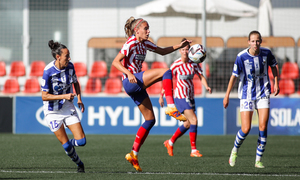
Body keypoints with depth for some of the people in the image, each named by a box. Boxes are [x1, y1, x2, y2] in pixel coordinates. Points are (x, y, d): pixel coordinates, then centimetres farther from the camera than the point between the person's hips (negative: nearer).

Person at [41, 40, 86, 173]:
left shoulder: (70, 66, -6)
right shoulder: (48, 71, -22)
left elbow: (75, 82, 15)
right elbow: (44, 96, -19)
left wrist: (79, 99, 1)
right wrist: (64, 96, -25)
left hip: (68, 107, 4)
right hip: (53, 111, -4)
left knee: (81, 141, -5)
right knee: (66, 145, -4)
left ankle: (70, 143, 29)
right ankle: (79, 163, 23)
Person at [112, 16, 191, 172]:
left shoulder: (145, 44, 14)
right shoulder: (131, 44, -10)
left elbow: (162, 51, 25)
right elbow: (115, 62, -14)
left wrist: (180, 46, 12)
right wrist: (128, 73, -28)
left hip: (137, 86, 9)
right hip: (130, 82, -9)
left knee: (150, 120, 8)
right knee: (165, 72, -21)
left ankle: (133, 154, 11)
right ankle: (171, 108, -26)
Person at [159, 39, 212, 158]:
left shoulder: (193, 63, 3)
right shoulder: (176, 65, -11)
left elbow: (201, 77, 2)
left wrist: (207, 87, -18)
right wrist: (161, 96, -7)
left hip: (190, 96, 7)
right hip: (181, 96, -7)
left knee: (188, 123, 15)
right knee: (194, 120, -17)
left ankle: (170, 143, 33)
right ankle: (194, 150, -15)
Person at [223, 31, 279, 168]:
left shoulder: (266, 53, -5)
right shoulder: (241, 57, -14)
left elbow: (274, 66, 16)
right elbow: (234, 76, -6)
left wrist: (276, 83, 6)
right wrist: (227, 95, -5)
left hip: (263, 94, 2)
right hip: (247, 95, -2)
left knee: (263, 127, -9)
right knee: (245, 129, -9)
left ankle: (258, 160, 2)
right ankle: (235, 151, 22)